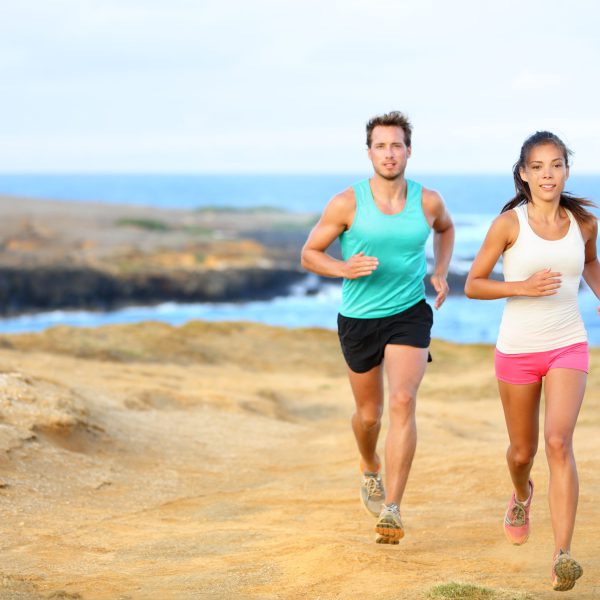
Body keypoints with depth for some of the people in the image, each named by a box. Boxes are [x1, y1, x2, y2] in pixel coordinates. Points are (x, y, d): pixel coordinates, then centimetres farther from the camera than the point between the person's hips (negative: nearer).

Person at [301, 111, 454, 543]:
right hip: (359, 318, 0)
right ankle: (371, 470, 49)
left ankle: (392, 510, -21)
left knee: (403, 402, -20)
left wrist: (440, 273, 4)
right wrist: (344, 269, -23)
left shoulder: (427, 201, -5)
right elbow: (309, 254, -3)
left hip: (410, 314, 0)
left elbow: (445, 228, 20)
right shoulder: (347, 204, -12)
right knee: (369, 413, 14)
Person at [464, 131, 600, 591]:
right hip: (518, 350, 0)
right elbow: (473, 285, -6)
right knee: (522, 451, 15)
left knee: (559, 441, -20)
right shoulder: (509, 223, -10)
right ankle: (522, 494, 53)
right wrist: (523, 286, -20)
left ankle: (563, 556, -22)